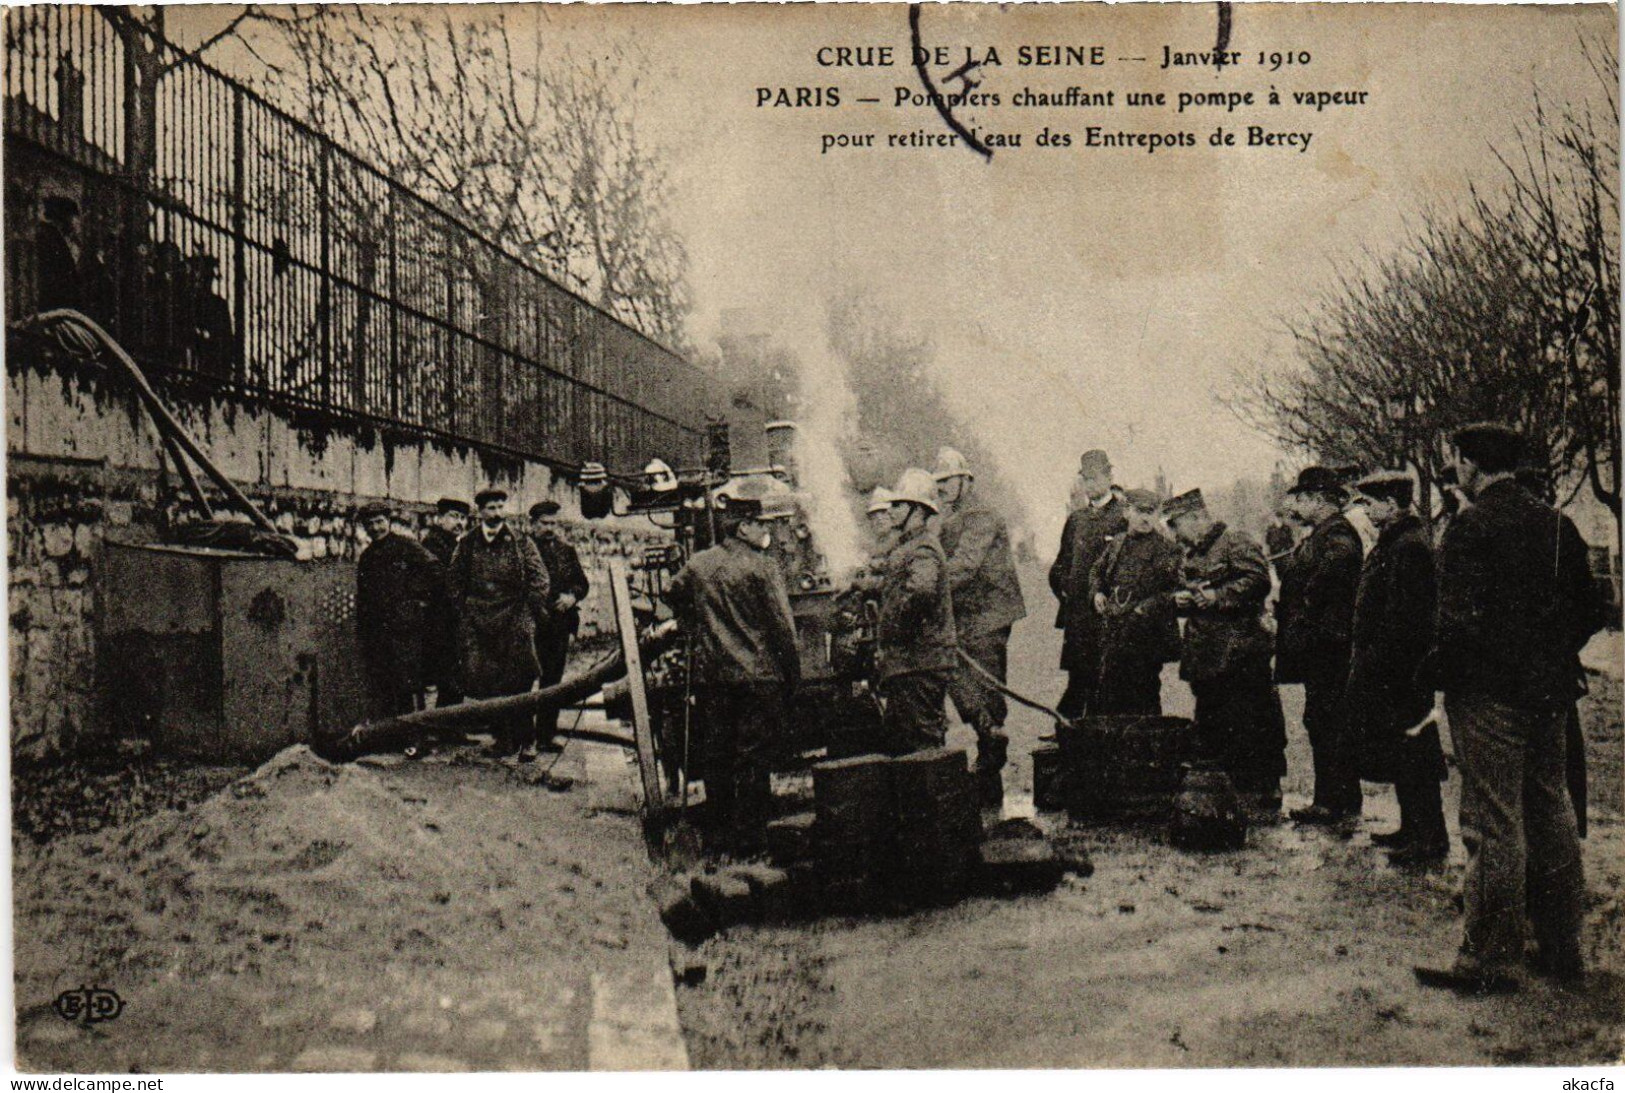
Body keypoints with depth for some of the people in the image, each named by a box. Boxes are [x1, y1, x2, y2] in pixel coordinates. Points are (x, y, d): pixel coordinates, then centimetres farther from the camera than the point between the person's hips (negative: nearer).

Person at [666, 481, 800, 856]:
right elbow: (782, 627, -10)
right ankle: (749, 838, 5)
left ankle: (718, 834, 20)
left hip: (709, 674, 5)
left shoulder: (697, 564, 4)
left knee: (715, 754, 12)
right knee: (753, 757, 2)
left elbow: (673, 597, 20)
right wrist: (793, 676, -1)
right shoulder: (762, 567, -12)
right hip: (757, 676, -5)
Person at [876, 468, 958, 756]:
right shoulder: (905, 546, 16)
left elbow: (921, 591, -35)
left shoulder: (923, 549, -15)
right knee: (895, 735, 17)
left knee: (922, 742, -5)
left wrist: (891, 639, -24)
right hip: (902, 662, 10)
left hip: (918, 664, -10)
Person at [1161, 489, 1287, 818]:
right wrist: (1178, 598, 3)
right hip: (1204, 658, 9)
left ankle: (1264, 803, 1)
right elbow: (1181, 590, 25)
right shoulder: (1190, 555, 19)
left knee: (1251, 728, -5)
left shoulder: (1236, 543, -7)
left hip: (1238, 655, -9)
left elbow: (1258, 581, -18)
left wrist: (1216, 597, -19)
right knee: (1209, 727, 12)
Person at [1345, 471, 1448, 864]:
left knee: (1411, 754, -4)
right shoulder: (1394, 542, 15)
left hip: (1399, 670, -11)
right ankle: (1413, 829, 26)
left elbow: (1404, 616, -23)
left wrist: (1377, 663, -21)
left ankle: (1431, 840, 3)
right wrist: (1366, 663, 18)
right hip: (1390, 670, 11)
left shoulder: (1409, 547, -18)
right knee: (1404, 754, 17)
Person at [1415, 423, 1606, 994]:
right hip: (1548, 693, 8)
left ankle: (1491, 959, 1)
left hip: (1488, 694, -7)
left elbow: (1460, 619, -20)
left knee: (1493, 825, -4)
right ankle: (1562, 947, 24)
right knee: (1551, 814, 15)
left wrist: (1432, 684, -9)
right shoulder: (1555, 524, 10)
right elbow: (1587, 611, 13)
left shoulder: (1471, 526, -12)